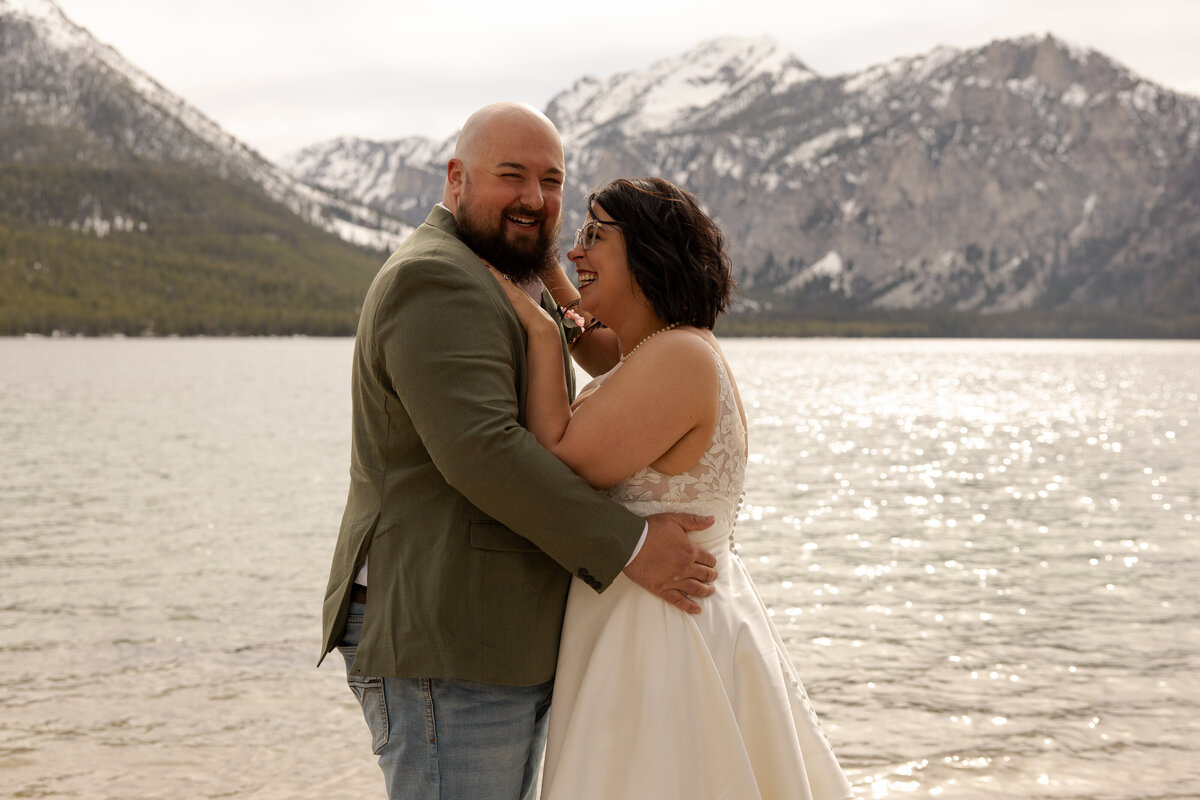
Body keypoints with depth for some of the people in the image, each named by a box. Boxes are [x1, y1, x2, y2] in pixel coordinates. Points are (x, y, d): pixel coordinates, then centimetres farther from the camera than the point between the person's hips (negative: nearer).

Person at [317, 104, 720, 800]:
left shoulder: (480, 289, 21)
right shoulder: (436, 282, -13)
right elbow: (481, 450, -24)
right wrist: (628, 546, -21)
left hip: (497, 653, 10)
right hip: (446, 655, -10)